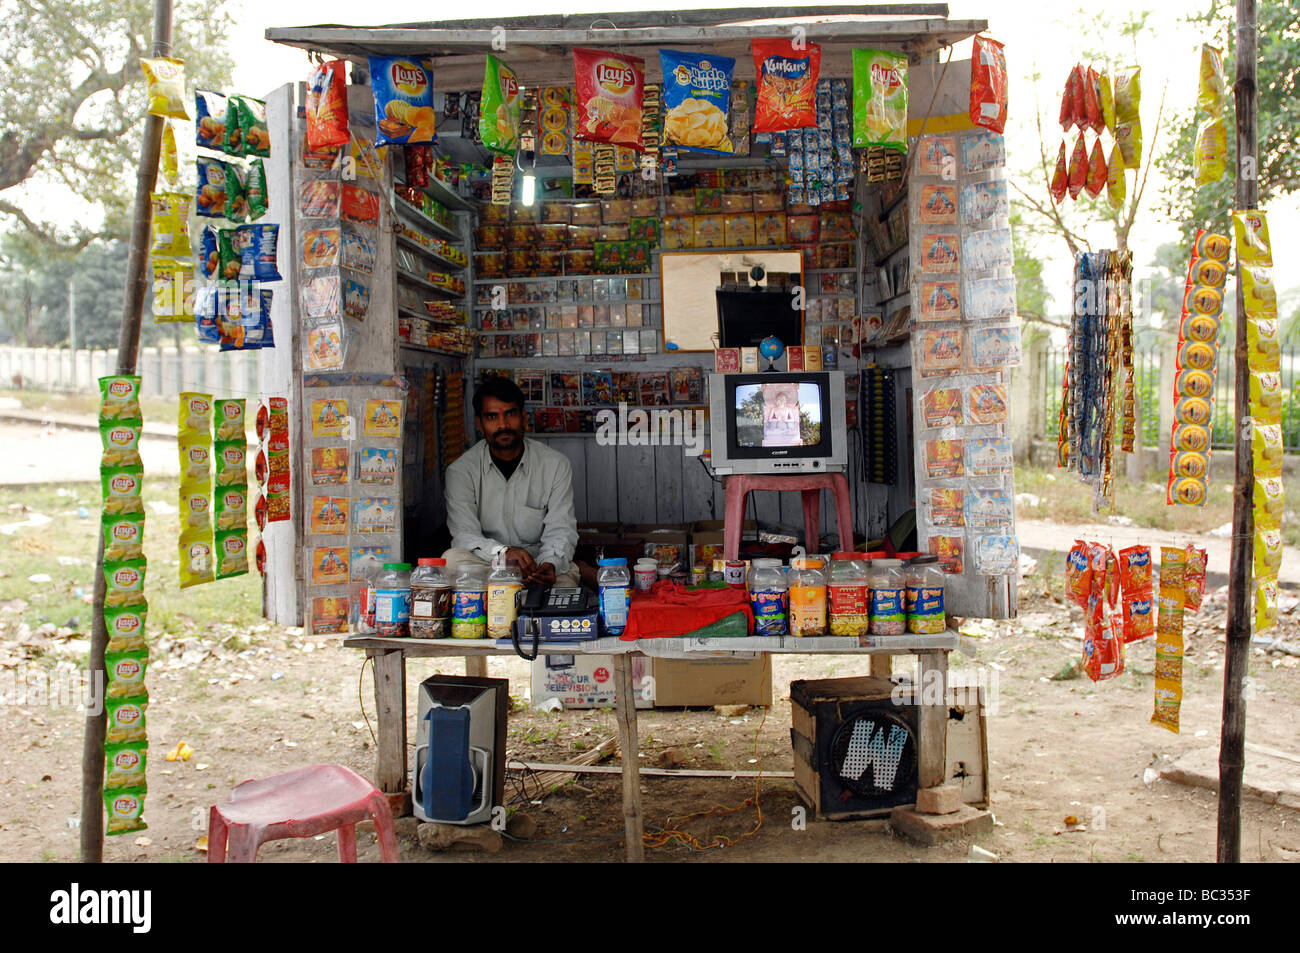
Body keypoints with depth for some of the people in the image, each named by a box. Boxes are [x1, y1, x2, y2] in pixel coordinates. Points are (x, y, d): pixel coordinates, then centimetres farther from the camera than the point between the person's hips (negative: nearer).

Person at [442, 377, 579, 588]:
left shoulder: (556, 465, 0)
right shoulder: (461, 470, -2)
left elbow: (560, 531, -6)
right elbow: (464, 535, -13)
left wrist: (550, 564, -31)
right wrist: (503, 552, -35)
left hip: (540, 564, -1)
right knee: (452, 559, -32)